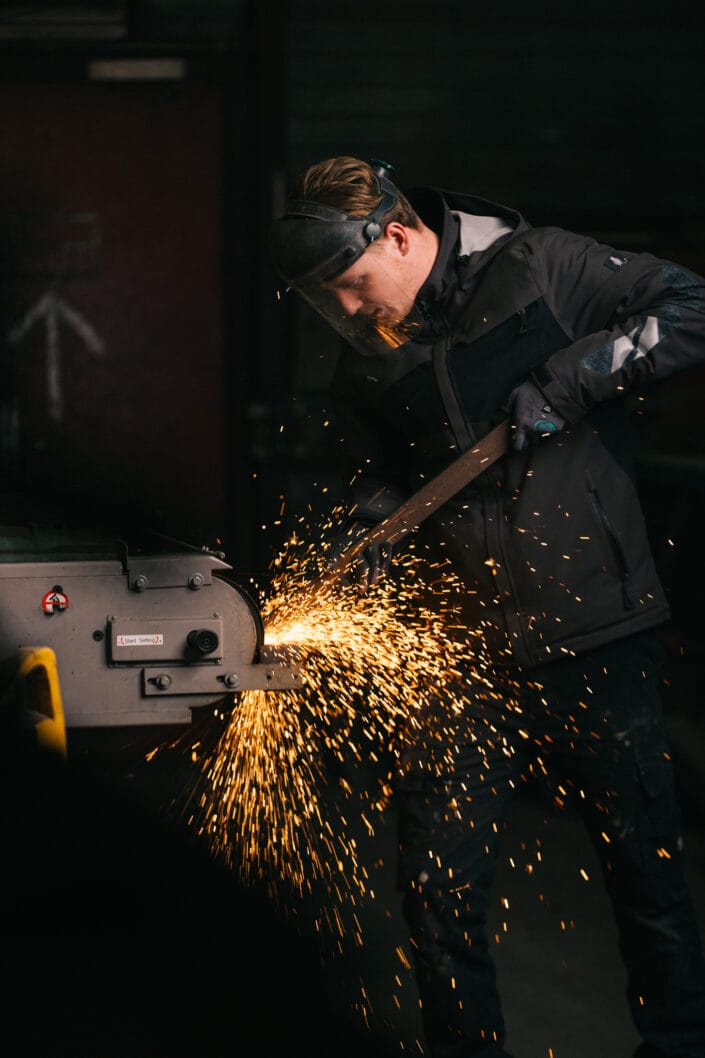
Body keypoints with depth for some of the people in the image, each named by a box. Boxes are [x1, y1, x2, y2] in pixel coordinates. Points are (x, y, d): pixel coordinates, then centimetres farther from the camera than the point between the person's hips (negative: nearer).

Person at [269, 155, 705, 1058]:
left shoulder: (537, 268, -7)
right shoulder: (367, 358, 8)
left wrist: (569, 380, -17)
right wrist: (369, 535, 0)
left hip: (598, 640, -4)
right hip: (470, 646, 4)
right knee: (435, 884, 3)